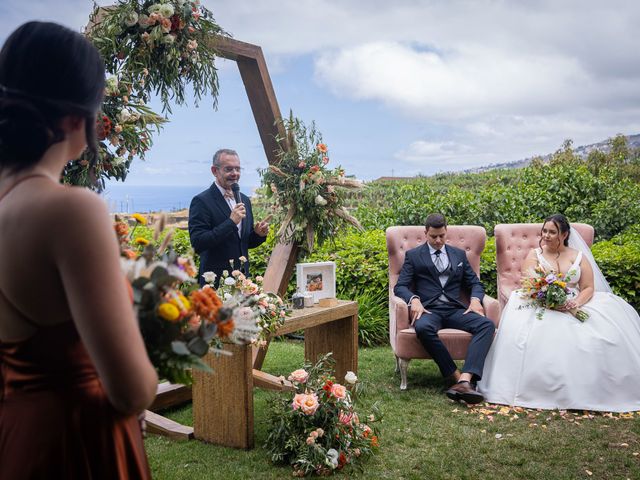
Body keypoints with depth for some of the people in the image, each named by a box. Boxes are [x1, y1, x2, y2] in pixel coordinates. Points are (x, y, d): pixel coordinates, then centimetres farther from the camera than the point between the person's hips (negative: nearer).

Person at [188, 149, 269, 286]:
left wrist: (259, 234, -4)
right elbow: (197, 244, -19)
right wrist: (231, 222, -23)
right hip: (216, 282, -6)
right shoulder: (201, 201, -11)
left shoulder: (244, 200, 11)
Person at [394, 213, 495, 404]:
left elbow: (474, 283, 20)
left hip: (456, 310, 3)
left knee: (487, 325, -28)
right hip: (429, 310, -2)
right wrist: (414, 300, -18)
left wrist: (475, 299, -3)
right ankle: (456, 376, -29)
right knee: (423, 328, -39)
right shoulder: (413, 255, 13)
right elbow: (400, 286, 5)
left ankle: (465, 379, -42)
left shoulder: (459, 254, 22)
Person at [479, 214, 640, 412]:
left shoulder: (579, 256, 16)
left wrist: (576, 303, -17)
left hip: (576, 306, 2)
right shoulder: (534, 255, 12)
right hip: (542, 305, -1)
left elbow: (589, 288, 6)